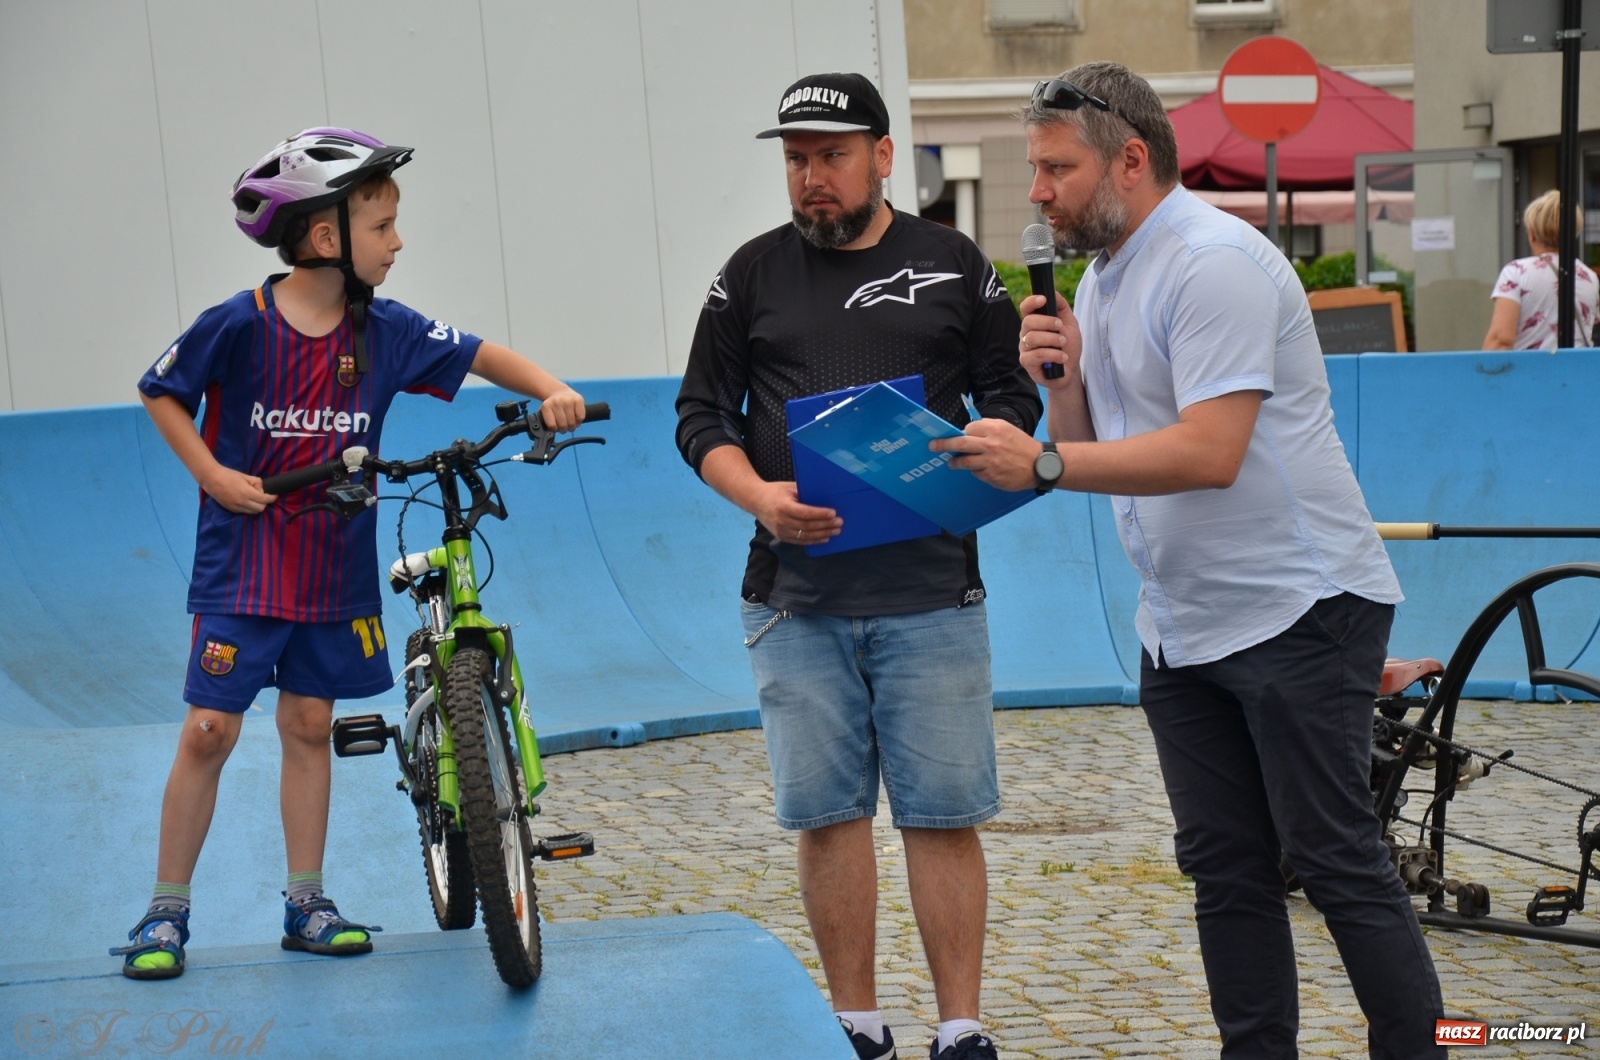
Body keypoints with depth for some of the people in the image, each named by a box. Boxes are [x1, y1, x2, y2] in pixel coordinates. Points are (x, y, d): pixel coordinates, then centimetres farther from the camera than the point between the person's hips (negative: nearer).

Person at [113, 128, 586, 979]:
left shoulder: (385, 331, -4)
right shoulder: (239, 326, -14)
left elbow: (479, 356, 1)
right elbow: (160, 392, -1)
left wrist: (550, 390, -16)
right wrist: (211, 473, -11)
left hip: (335, 569, 4)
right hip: (242, 565, -4)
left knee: (308, 725, 12)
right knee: (209, 731, -3)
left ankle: (306, 906, 20)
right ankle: (166, 911, 8)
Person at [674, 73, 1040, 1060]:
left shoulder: (954, 266, 8)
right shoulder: (754, 273, 10)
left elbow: (1013, 397, 9)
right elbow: (702, 416, 8)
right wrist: (759, 496, -11)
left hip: (931, 589, -1)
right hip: (797, 594, 1)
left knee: (943, 814, -1)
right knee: (827, 812, 4)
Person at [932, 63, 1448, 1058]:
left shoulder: (1214, 262, -16)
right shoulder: (1102, 278, 14)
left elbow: (1209, 452, -25)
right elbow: (1097, 452, 15)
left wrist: (1042, 463, -24)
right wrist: (1062, 379, -3)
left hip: (1297, 610, -9)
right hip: (1182, 628, 9)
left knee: (1340, 862, -6)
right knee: (1226, 870, 9)